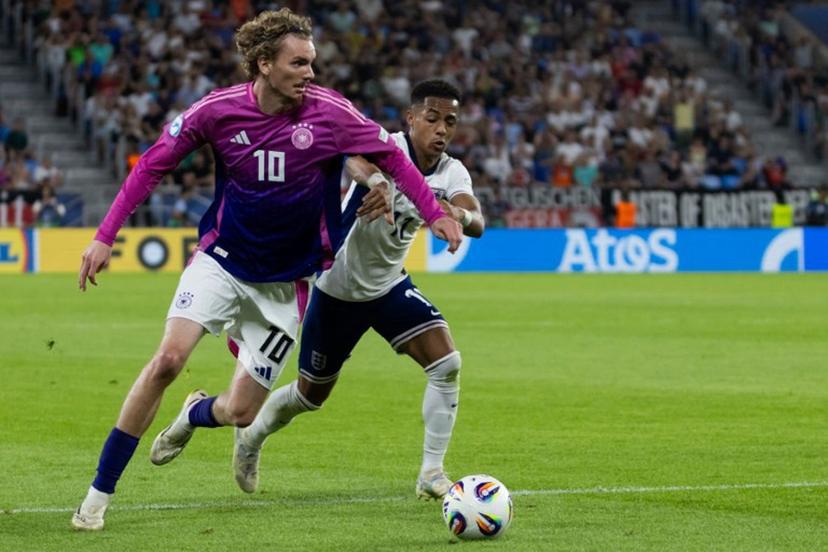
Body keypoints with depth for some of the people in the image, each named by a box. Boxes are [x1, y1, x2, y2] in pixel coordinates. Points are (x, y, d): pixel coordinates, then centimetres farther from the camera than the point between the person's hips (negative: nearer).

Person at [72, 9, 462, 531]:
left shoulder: (329, 112, -14)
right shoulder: (219, 109, -12)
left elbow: (392, 156, -1)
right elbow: (153, 164, -2)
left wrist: (434, 212, -8)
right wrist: (106, 236, -5)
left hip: (284, 284, 1)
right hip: (221, 260, -1)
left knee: (241, 412, -2)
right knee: (168, 359, -22)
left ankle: (195, 413, 39)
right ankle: (99, 495, -11)